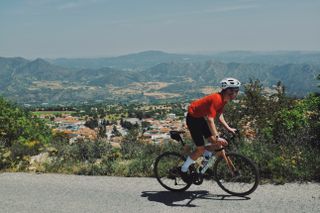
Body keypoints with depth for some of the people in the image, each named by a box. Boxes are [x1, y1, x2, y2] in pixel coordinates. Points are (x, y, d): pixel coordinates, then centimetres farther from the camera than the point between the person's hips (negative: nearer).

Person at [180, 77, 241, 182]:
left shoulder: (224, 99, -1)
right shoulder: (217, 99, -30)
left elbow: (220, 116, 8)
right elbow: (210, 120, -37)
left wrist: (229, 128, 0)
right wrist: (217, 137, -41)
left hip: (201, 118, 9)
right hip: (193, 118, -9)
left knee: (217, 143, -2)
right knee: (201, 149, -7)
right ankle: (183, 170, 8)